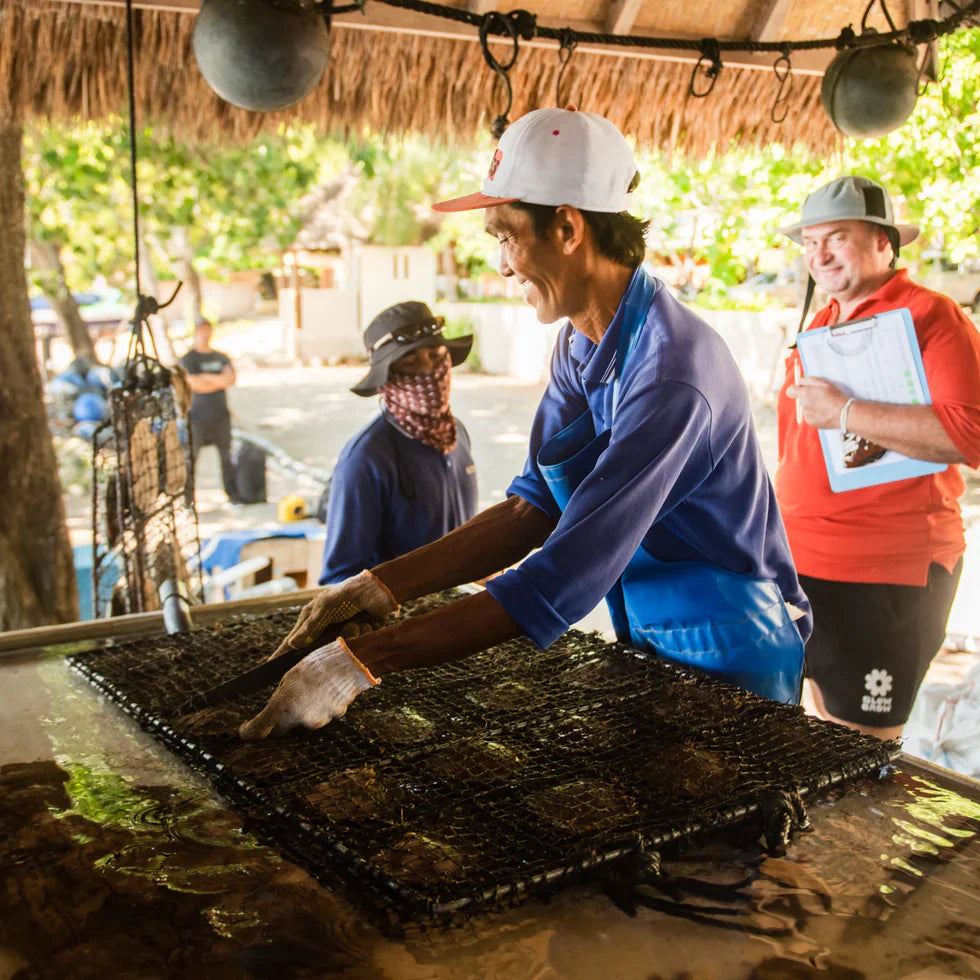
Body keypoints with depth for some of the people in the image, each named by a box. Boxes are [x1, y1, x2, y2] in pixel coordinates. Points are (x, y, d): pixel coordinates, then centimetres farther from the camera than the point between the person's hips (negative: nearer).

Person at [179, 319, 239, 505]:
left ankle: (232, 493, 12)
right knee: (191, 455, -2)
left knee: (226, 455, 5)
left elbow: (231, 378, -2)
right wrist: (220, 381, -7)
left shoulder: (222, 357, 14)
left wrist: (206, 377, -12)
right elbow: (196, 385, -13)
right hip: (199, 416, -4)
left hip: (221, 414, 4)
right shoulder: (188, 359, -1)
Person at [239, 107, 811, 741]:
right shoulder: (581, 345, -1)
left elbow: (563, 582, -35)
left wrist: (363, 663, -34)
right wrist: (379, 588, -10)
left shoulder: (671, 373, -30)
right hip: (648, 641, 7)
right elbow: (532, 508, -1)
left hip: (730, 664, -7)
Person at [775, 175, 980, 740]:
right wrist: (784, 532, 21)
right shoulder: (822, 325, 14)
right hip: (806, 565, 8)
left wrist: (842, 411, -23)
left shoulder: (931, 316, -10)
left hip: (885, 578, -8)